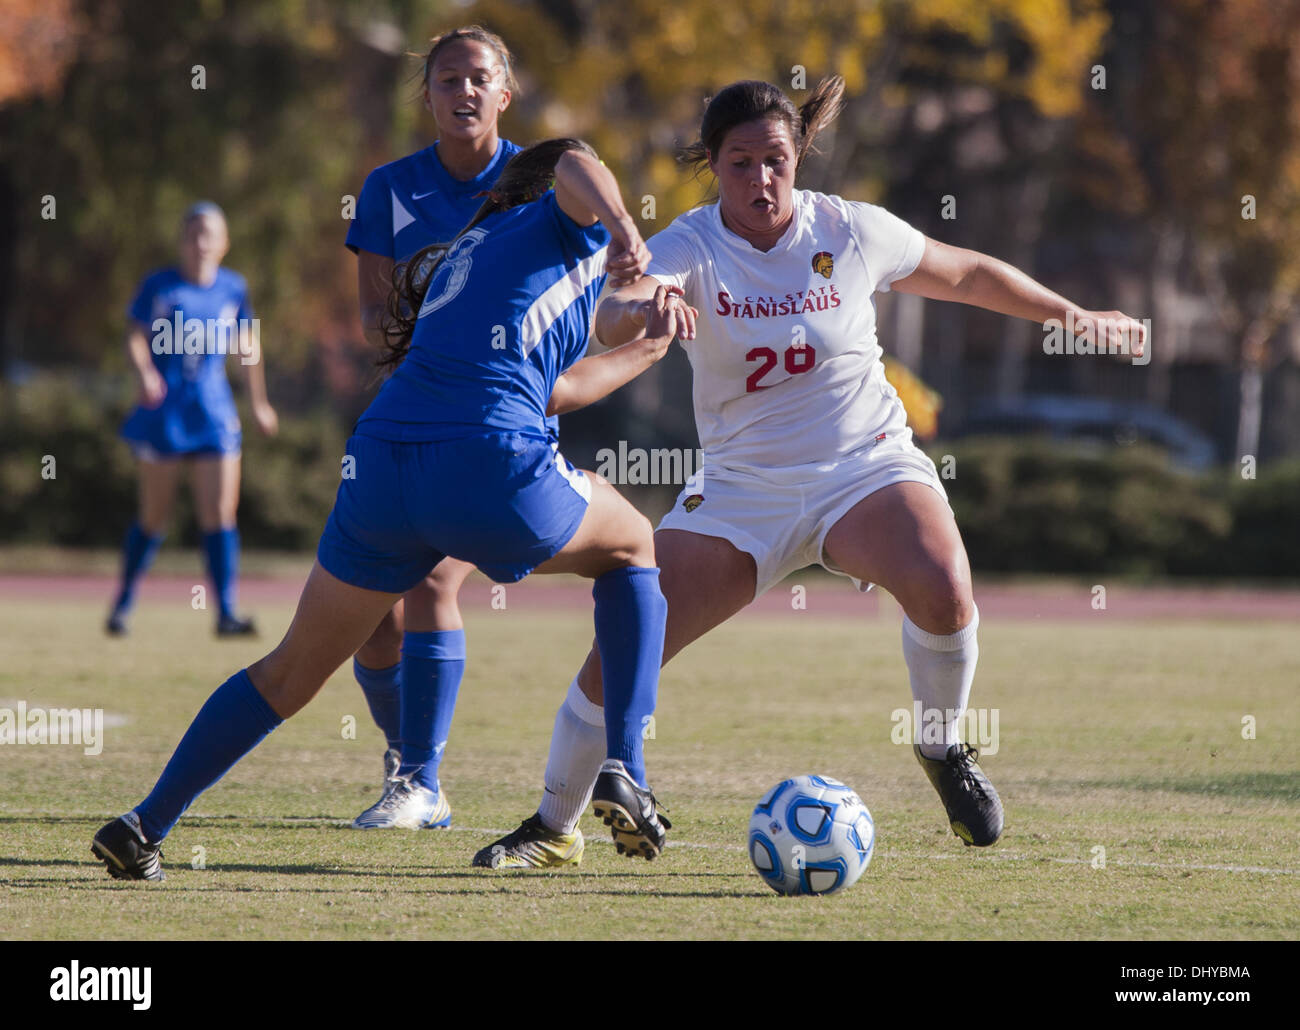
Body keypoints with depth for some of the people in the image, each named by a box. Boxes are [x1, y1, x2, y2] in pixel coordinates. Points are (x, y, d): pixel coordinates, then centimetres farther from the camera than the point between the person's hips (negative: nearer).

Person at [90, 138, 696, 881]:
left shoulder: (461, 256, 34)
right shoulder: (568, 225, 14)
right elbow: (576, 166, -10)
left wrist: (648, 347, 45)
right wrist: (624, 228, -22)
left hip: (378, 466, 6)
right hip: (491, 465, -6)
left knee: (293, 671, 16)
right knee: (633, 550, 23)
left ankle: (144, 827, 11)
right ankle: (624, 771, 12)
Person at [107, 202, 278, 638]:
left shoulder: (234, 288, 7)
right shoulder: (159, 286, -1)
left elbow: (248, 345, 20)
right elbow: (136, 337, -7)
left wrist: (259, 402, 23)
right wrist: (145, 373, -27)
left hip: (214, 415, 2)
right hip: (163, 414, -2)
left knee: (220, 515, -9)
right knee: (154, 518, 4)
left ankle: (226, 614, -9)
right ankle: (123, 603, 22)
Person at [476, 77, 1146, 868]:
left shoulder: (852, 232, -8)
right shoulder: (691, 247, -12)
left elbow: (965, 274, 11)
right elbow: (612, 321, -34)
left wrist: (1074, 316, 18)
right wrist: (636, 306, -58)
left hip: (866, 468, 0)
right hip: (741, 489, 1)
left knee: (942, 589, -32)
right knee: (619, 649, -8)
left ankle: (944, 749, -2)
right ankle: (556, 827, 15)